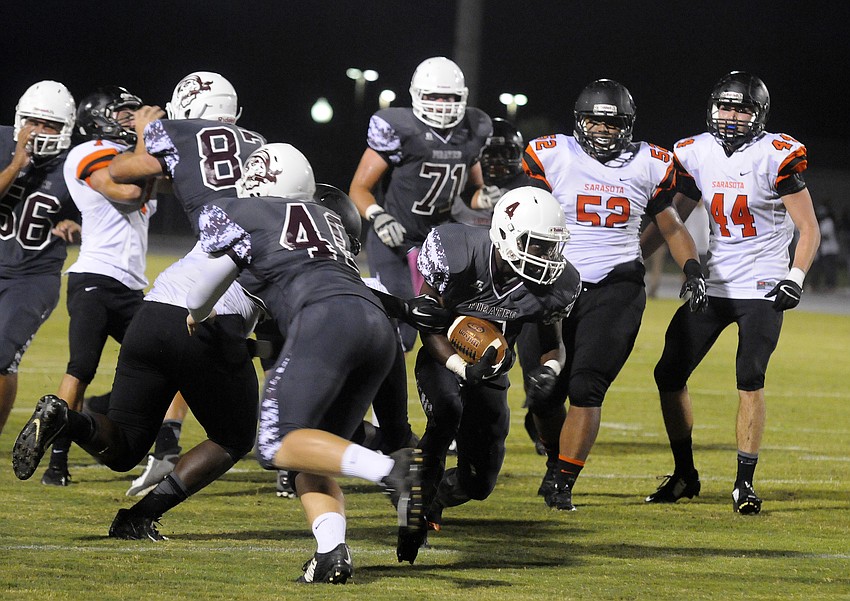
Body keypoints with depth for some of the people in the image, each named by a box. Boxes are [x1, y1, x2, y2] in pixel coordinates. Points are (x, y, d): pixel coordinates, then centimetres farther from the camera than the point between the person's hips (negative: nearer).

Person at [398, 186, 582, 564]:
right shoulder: (458, 252, -27)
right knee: (446, 410, -38)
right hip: (443, 358, -4)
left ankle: (431, 502, 38)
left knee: (478, 482, 2)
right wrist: (463, 368, -34)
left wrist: (548, 369, -23)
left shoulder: (554, 286, -15)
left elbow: (553, 344, 1)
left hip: (490, 369, 4)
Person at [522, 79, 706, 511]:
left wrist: (692, 269, 4)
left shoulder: (648, 165, 5)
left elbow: (670, 225, 17)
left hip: (616, 289, -1)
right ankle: (557, 458, 30)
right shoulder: (551, 157, 0)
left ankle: (563, 482, -5)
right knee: (545, 394, 0)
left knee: (586, 389, -13)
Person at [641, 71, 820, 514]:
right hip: (713, 284, 5)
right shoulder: (696, 155, 4)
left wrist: (796, 278, -22)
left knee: (750, 381, -14)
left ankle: (745, 484, -4)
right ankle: (684, 475, 17)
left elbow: (809, 229, -8)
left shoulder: (776, 157, -11)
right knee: (670, 374, 2)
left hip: (761, 289, -5)